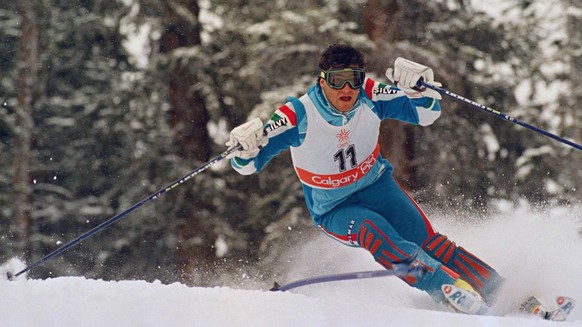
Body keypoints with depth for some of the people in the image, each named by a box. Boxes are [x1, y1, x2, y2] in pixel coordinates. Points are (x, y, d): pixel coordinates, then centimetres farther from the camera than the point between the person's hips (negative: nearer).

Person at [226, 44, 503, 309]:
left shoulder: (369, 97, -16)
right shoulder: (298, 115, -24)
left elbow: (426, 113, -9)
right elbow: (249, 164, -20)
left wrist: (419, 87, -30)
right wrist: (244, 149, -44)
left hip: (376, 185, 3)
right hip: (334, 209, -3)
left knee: (425, 240, -17)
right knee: (371, 231, -33)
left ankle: (495, 291, -12)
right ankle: (451, 290, -40)